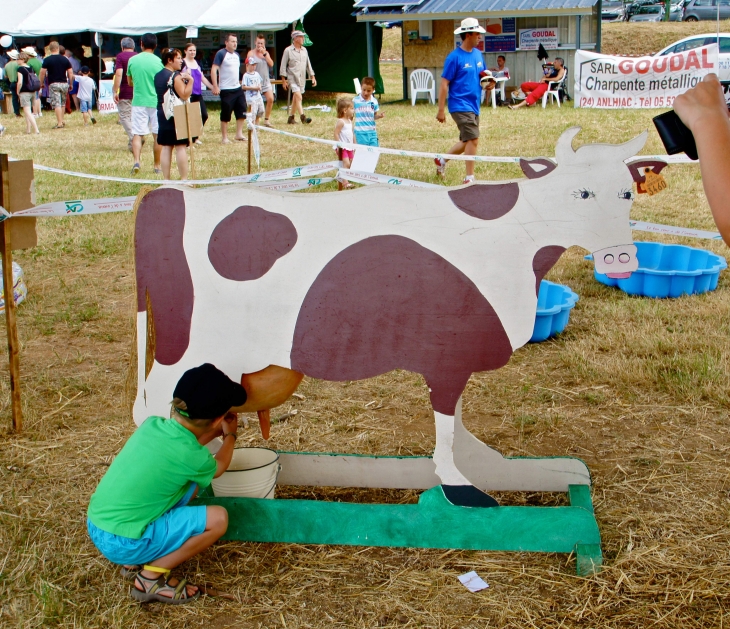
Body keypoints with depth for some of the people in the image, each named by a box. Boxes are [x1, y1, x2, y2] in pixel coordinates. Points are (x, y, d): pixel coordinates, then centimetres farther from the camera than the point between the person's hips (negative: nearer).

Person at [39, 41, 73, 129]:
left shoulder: (47, 60, -5)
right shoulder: (65, 59, 4)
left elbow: (42, 72, -6)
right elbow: (71, 73, 3)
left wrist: (41, 83, 7)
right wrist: (71, 84, 14)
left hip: (53, 84, -3)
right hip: (64, 83, 3)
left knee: (57, 104, -5)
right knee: (63, 103, 16)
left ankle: (59, 123, -9)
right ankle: (62, 121, 18)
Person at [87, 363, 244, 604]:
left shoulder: (152, 424, 0)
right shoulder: (192, 457, -17)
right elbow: (218, 467, 10)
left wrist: (214, 433, 32)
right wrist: (230, 435, 28)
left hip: (95, 526, 8)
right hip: (123, 544, -8)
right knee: (218, 518, -7)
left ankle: (137, 562, 17)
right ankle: (151, 577, -1)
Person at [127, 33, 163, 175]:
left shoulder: (132, 60, 2)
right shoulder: (158, 61, -5)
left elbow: (129, 82, 14)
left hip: (138, 102, 1)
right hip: (156, 102, -1)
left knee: (137, 134, 1)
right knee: (157, 135, 8)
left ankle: (137, 161, -18)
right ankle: (157, 166, 14)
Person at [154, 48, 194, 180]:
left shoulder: (158, 76, 11)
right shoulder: (176, 76, -13)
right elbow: (184, 95, -19)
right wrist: (190, 81, -17)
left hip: (162, 114, 8)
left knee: (166, 147, 7)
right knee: (180, 147, -4)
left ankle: (166, 179, 8)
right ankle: (184, 179, -3)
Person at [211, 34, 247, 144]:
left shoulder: (237, 55, 13)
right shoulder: (221, 54, -9)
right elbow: (213, 70, -15)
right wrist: (215, 86, -22)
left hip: (237, 88, 7)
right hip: (226, 90, -7)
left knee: (241, 111, 4)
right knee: (225, 115, -1)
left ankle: (239, 134, 12)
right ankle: (224, 137, 8)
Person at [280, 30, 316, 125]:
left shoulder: (304, 50, 12)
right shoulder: (288, 50, -4)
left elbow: (308, 64, 19)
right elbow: (283, 66, -3)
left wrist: (312, 77, 14)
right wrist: (284, 80, -7)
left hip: (302, 79, 6)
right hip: (292, 78, -6)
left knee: (296, 99, 9)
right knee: (298, 96, -19)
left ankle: (290, 118, 17)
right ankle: (302, 116, -26)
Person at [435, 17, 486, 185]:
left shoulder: (478, 54, 11)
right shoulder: (454, 57, -11)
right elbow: (444, 84, -11)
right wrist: (441, 110, -13)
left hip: (474, 106, 8)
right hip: (460, 105, -8)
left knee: (466, 141, 17)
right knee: (473, 140, -15)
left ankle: (442, 160, 37)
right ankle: (469, 178, -7)